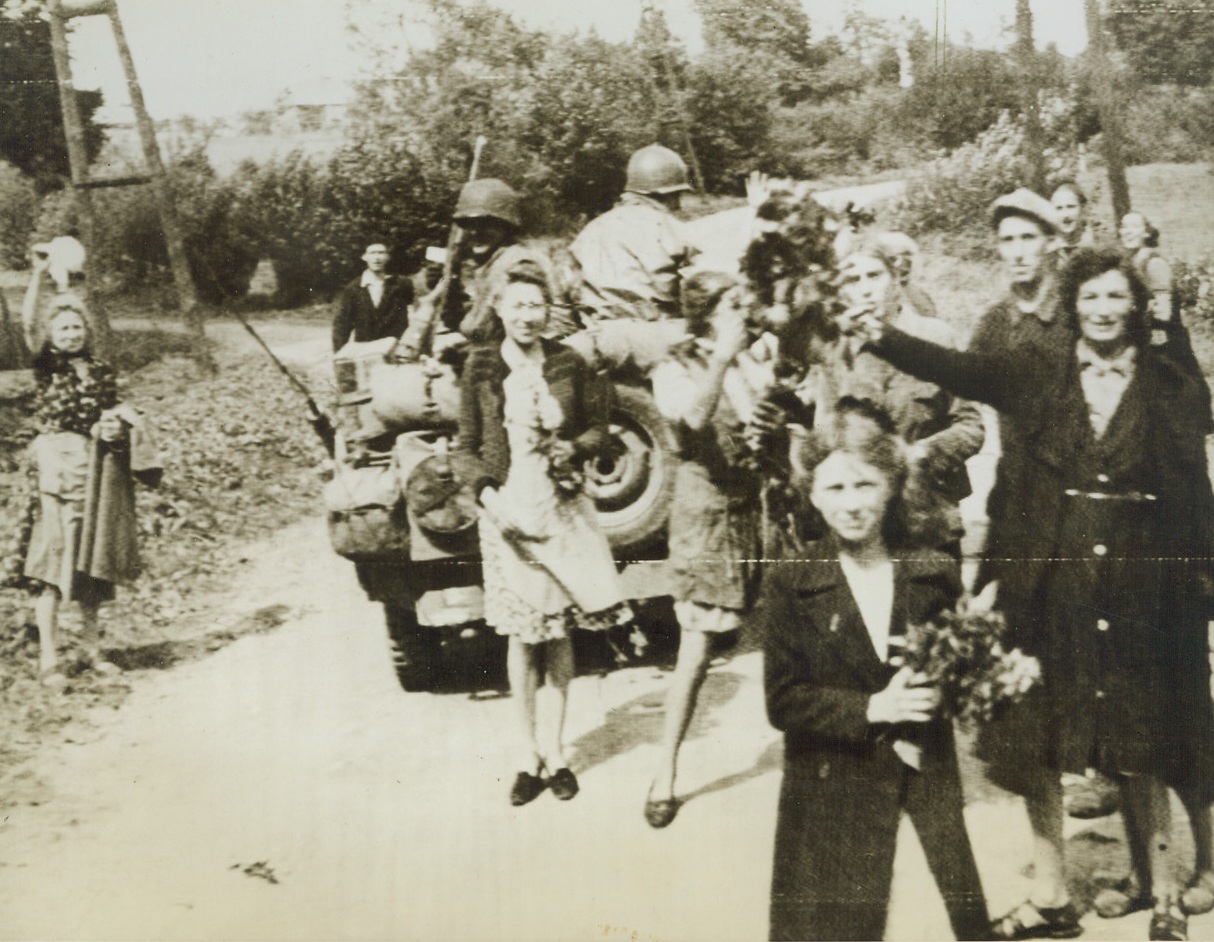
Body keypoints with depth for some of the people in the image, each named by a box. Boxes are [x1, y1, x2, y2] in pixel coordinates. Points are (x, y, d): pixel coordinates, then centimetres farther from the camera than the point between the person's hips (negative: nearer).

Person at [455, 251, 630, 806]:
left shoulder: (568, 366, 0)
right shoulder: (481, 370, -2)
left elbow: (598, 424, 10)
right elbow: (467, 449, 2)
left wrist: (575, 449, -10)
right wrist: (487, 491, -14)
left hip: (564, 510, 1)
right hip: (508, 513, -1)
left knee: (560, 632, 5)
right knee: (522, 634, 3)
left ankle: (555, 750, 17)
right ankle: (527, 753, 14)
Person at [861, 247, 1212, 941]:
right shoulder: (1039, 373, 5)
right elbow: (955, 368, -8)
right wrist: (884, 337, -23)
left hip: (1136, 590, -1)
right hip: (1047, 585, 2)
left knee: (1140, 754, 5)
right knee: (1036, 747, 7)